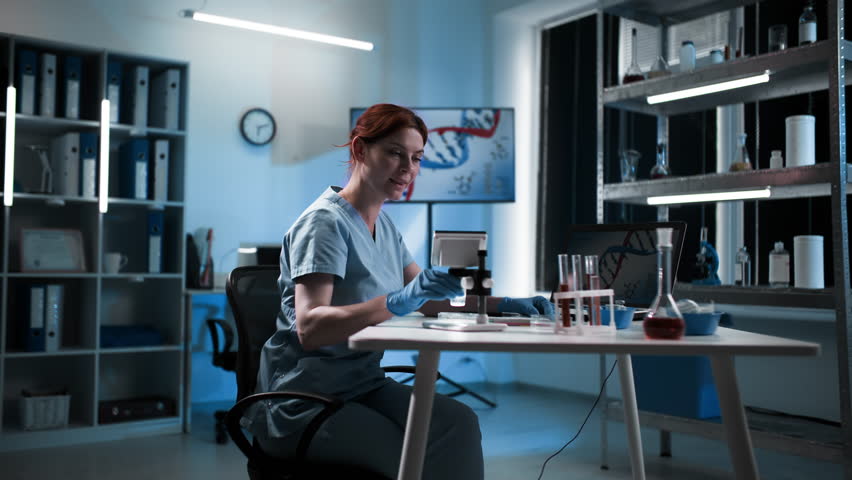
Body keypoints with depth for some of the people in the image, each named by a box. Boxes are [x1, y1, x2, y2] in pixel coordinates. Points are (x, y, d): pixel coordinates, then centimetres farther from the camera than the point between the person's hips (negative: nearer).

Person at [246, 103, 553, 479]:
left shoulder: (383, 225, 11)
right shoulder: (326, 222, -16)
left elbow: (428, 300, 13)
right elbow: (309, 328, -27)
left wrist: (502, 304, -2)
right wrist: (399, 301, -39)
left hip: (362, 384, 7)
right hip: (304, 403, -7)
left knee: (458, 422, -18)